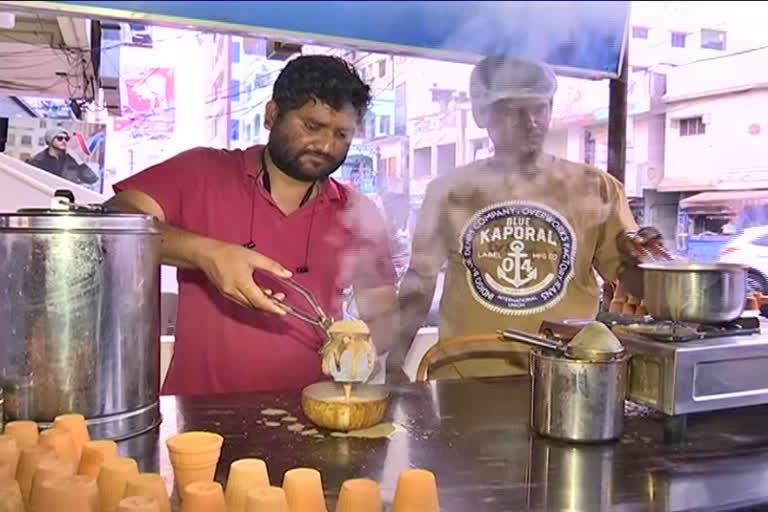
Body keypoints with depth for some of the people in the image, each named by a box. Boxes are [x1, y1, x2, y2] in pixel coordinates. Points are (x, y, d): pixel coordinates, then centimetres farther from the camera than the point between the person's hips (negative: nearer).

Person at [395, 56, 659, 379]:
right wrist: (393, 365, 0)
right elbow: (419, 283, 6)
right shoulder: (450, 190, 1)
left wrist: (636, 258, -18)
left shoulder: (595, 189, 1)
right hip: (466, 377, 0)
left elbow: (634, 282, 4)